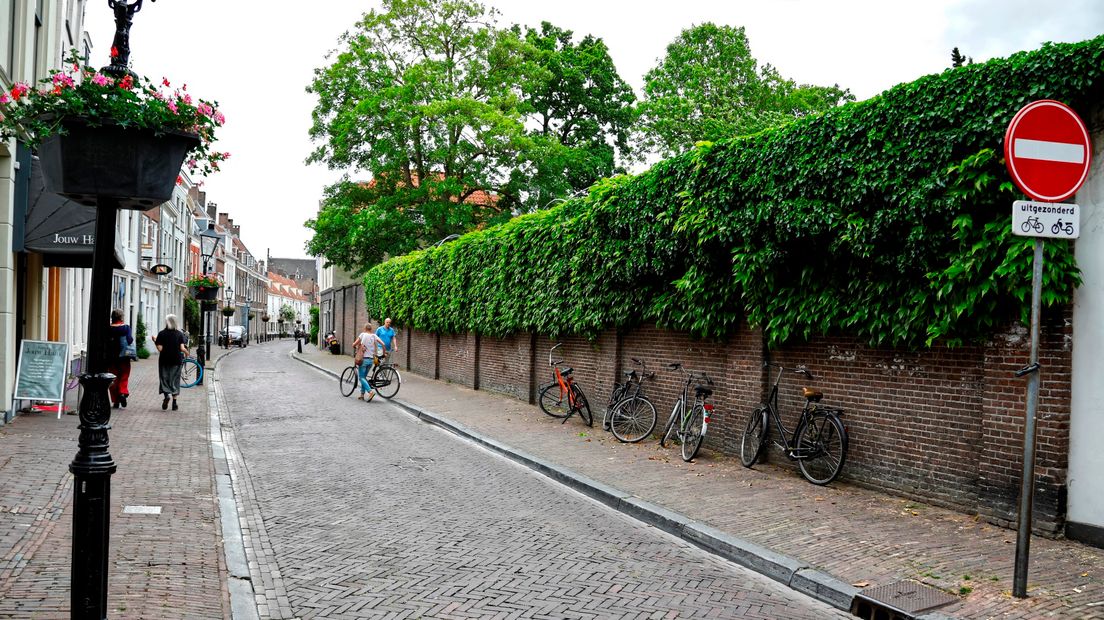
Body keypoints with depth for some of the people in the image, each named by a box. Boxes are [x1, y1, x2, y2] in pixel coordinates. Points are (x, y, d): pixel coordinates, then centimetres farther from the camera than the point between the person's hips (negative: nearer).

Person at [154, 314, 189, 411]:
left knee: (164, 379, 8)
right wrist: (186, 352, 11)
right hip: (176, 360, 1)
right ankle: (174, 403, 8)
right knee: (175, 380, 8)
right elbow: (182, 348, -9)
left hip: (164, 360, -1)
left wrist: (155, 341, 5)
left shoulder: (161, 334, -4)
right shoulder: (180, 334, -3)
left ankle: (166, 394, -19)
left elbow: (160, 349, -10)